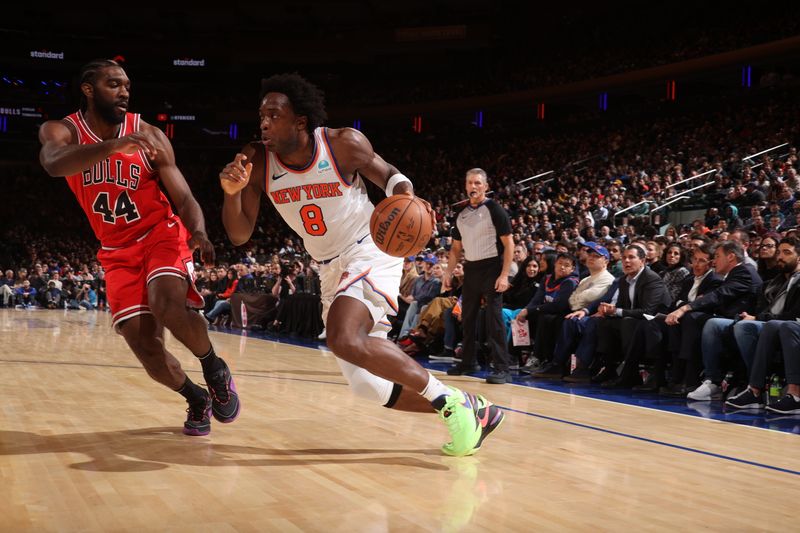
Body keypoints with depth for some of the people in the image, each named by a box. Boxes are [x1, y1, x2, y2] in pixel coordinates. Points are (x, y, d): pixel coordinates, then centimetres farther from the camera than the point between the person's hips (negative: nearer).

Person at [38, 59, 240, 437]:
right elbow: (54, 164, -32)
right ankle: (196, 399, 20)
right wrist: (115, 144, -48)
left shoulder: (148, 135, -7)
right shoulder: (60, 131, -6)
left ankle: (215, 369, -3)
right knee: (146, 349, -8)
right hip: (117, 251, 2)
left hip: (162, 234, -2)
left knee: (169, 306, -31)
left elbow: (184, 197, -9)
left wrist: (198, 231, -32)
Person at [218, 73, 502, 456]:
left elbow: (388, 176, 0)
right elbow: (239, 235, -6)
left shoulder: (344, 144, -16)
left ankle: (449, 400, -16)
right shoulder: (257, 161, -7)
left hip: (369, 252, -6)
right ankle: (472, 411, 19)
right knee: (368, 386, 4)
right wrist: (232, 191, -25)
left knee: (346, 340, -33)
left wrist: (406, 197, -24)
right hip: (331, 269, 6)